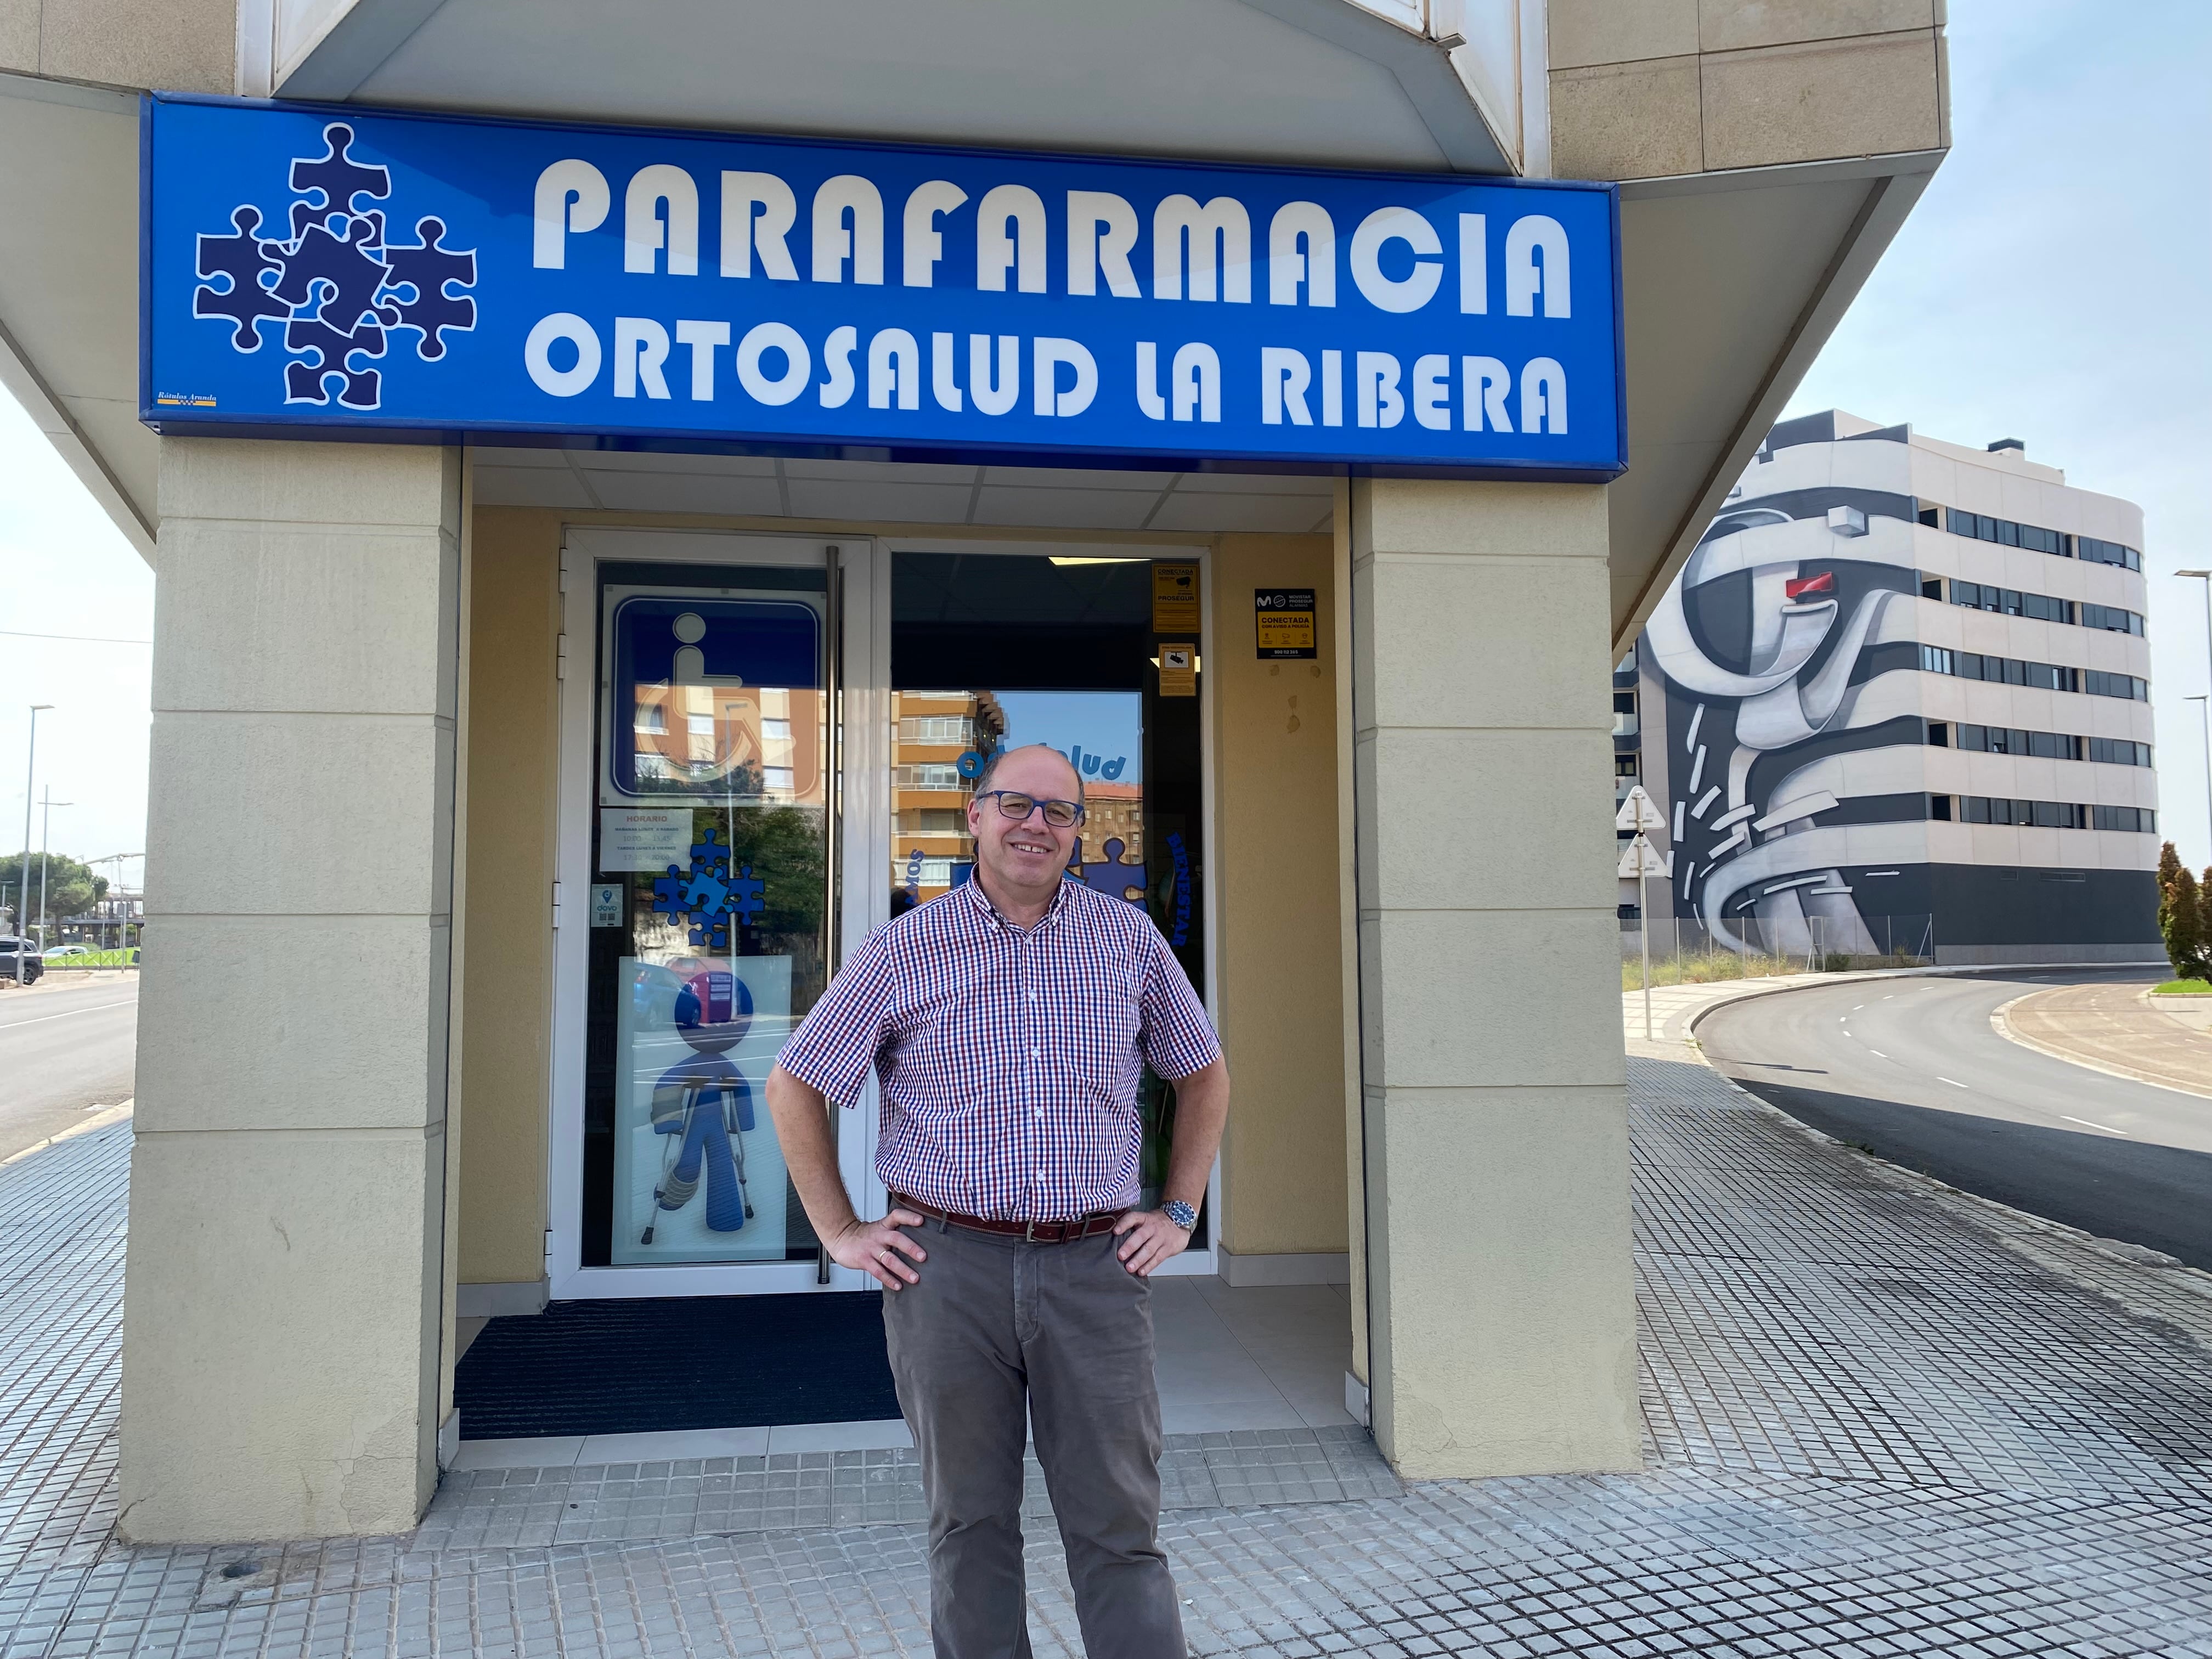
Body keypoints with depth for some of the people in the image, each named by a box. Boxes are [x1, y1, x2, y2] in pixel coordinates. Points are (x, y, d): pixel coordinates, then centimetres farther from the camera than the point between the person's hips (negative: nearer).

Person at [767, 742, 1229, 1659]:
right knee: (970, 1525, 11)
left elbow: (1203, 1073, 18)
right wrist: (840, 1232, 4)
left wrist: (1180, 1213, 10)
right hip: (947, 1266, 0)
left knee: (1120, 1527, 4)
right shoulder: (905, 949, 2)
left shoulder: (1130, 939, 6)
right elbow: (794, 1085, 9)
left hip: (1096, 1267, 1)